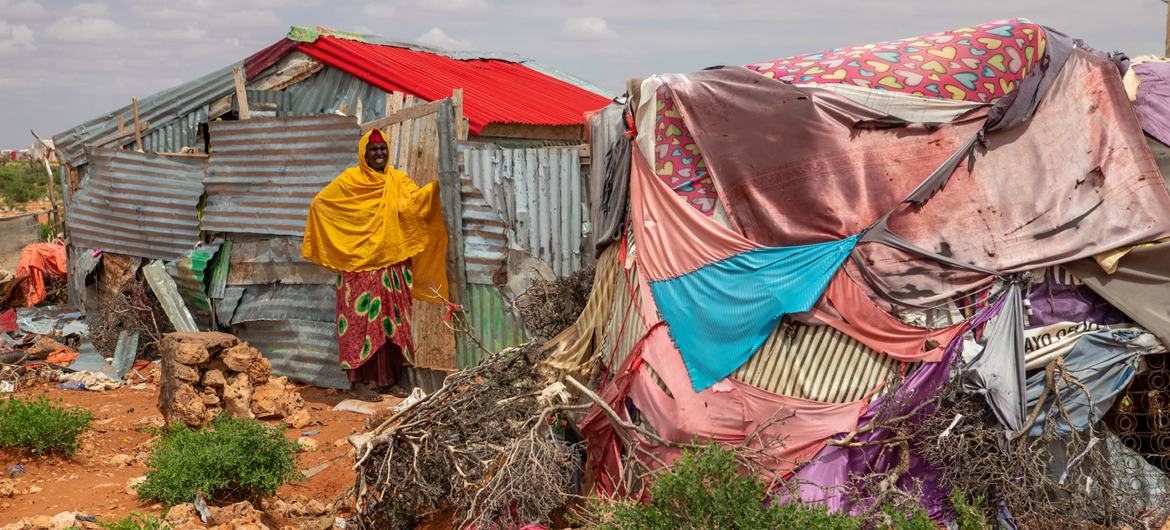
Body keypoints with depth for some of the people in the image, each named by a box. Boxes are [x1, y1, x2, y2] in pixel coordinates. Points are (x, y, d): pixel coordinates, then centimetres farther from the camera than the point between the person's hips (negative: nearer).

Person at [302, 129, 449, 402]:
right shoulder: (349, 180, 0)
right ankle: (358, 381, 3)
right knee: (362, 318, -3)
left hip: (393, 262, 4)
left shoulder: (397, 180, 9)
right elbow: (319, 203, 5)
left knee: (392, 319, 7)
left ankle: (389, 379, 16)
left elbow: (416, 200, -8)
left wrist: (436, 187, -24)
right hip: (360, 264, -4)